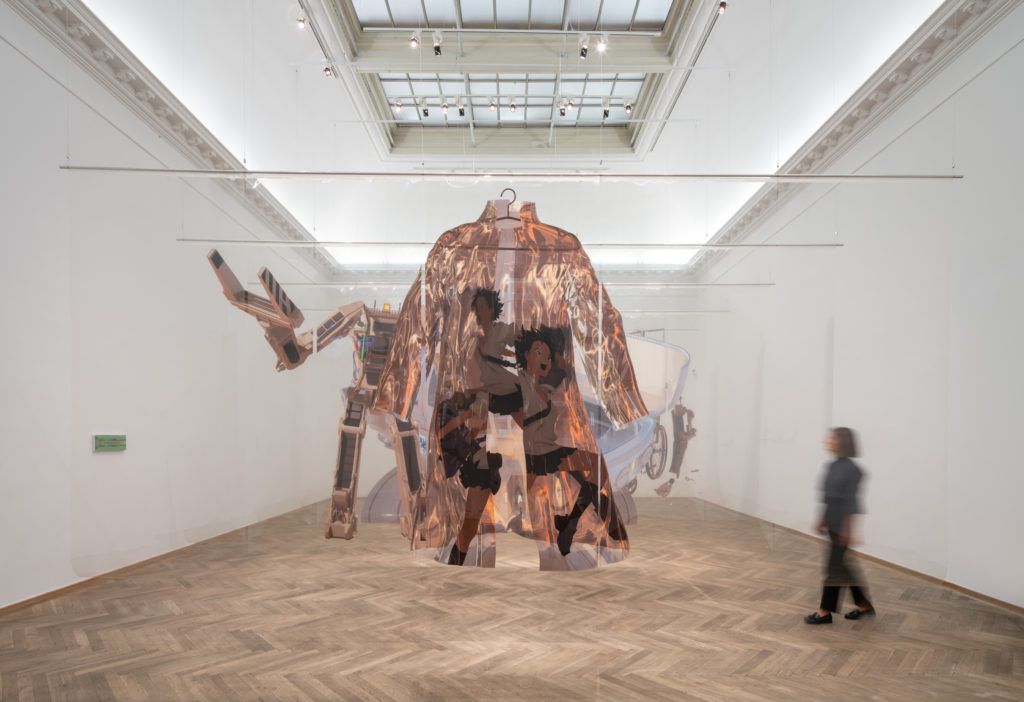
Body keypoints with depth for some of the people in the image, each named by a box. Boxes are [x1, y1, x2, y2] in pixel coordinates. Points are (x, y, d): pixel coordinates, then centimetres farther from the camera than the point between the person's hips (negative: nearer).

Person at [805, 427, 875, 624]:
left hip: (842, 526, -9)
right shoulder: (832, 466, 8)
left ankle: (825, 612, 8)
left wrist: (848, 529, -20)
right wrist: (822, 520, 19)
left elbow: (850, 501, -19)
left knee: (835, 567, -1)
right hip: (832, 524, 9)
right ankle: (864, 605, 28)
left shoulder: (851, 469, -17)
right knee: (842, 566, 15)